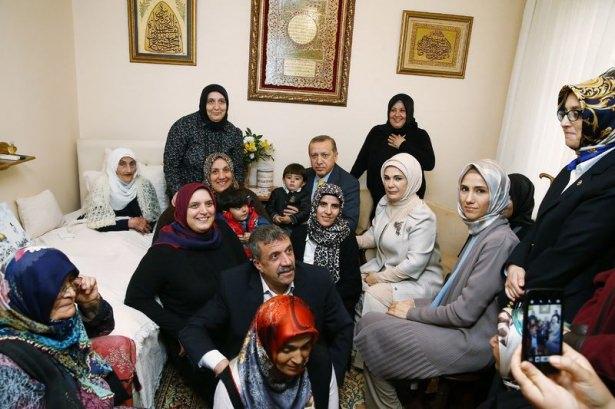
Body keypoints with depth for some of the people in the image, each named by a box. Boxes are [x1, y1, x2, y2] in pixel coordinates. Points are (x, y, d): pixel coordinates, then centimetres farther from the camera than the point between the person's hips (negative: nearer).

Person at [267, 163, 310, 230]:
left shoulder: (304, 195, 6)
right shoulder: (277, 192, 17)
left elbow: (305, 212, -5)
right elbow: (269, 206, 13)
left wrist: (291, 218, -18)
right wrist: (274, 216, -7)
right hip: (276, 225, 2)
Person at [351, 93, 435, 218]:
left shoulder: (420, 135, 3)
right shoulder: (377, 132, 7)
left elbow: (430, 164, -11)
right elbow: (362, 160, 7)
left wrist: (404, 146, -9)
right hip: (379, 196, 1)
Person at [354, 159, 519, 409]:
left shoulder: (499, 240, -21)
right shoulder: (480, 231, 8)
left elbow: (465, 312, -22)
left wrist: (413, 312, -10)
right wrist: (416, 303, 2)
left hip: (472, 341, -8)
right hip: (457, 326, 9)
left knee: (373, 331, -9)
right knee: (370, 321, 3)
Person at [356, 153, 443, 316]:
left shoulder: (423, 217, -23)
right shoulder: (384, 202, 0)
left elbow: (415, 263, -25)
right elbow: (374, 234, 14)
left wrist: (380, 278, -18)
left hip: (419, 279, -7)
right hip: (383, 266, 7)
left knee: (374, 295, -26)